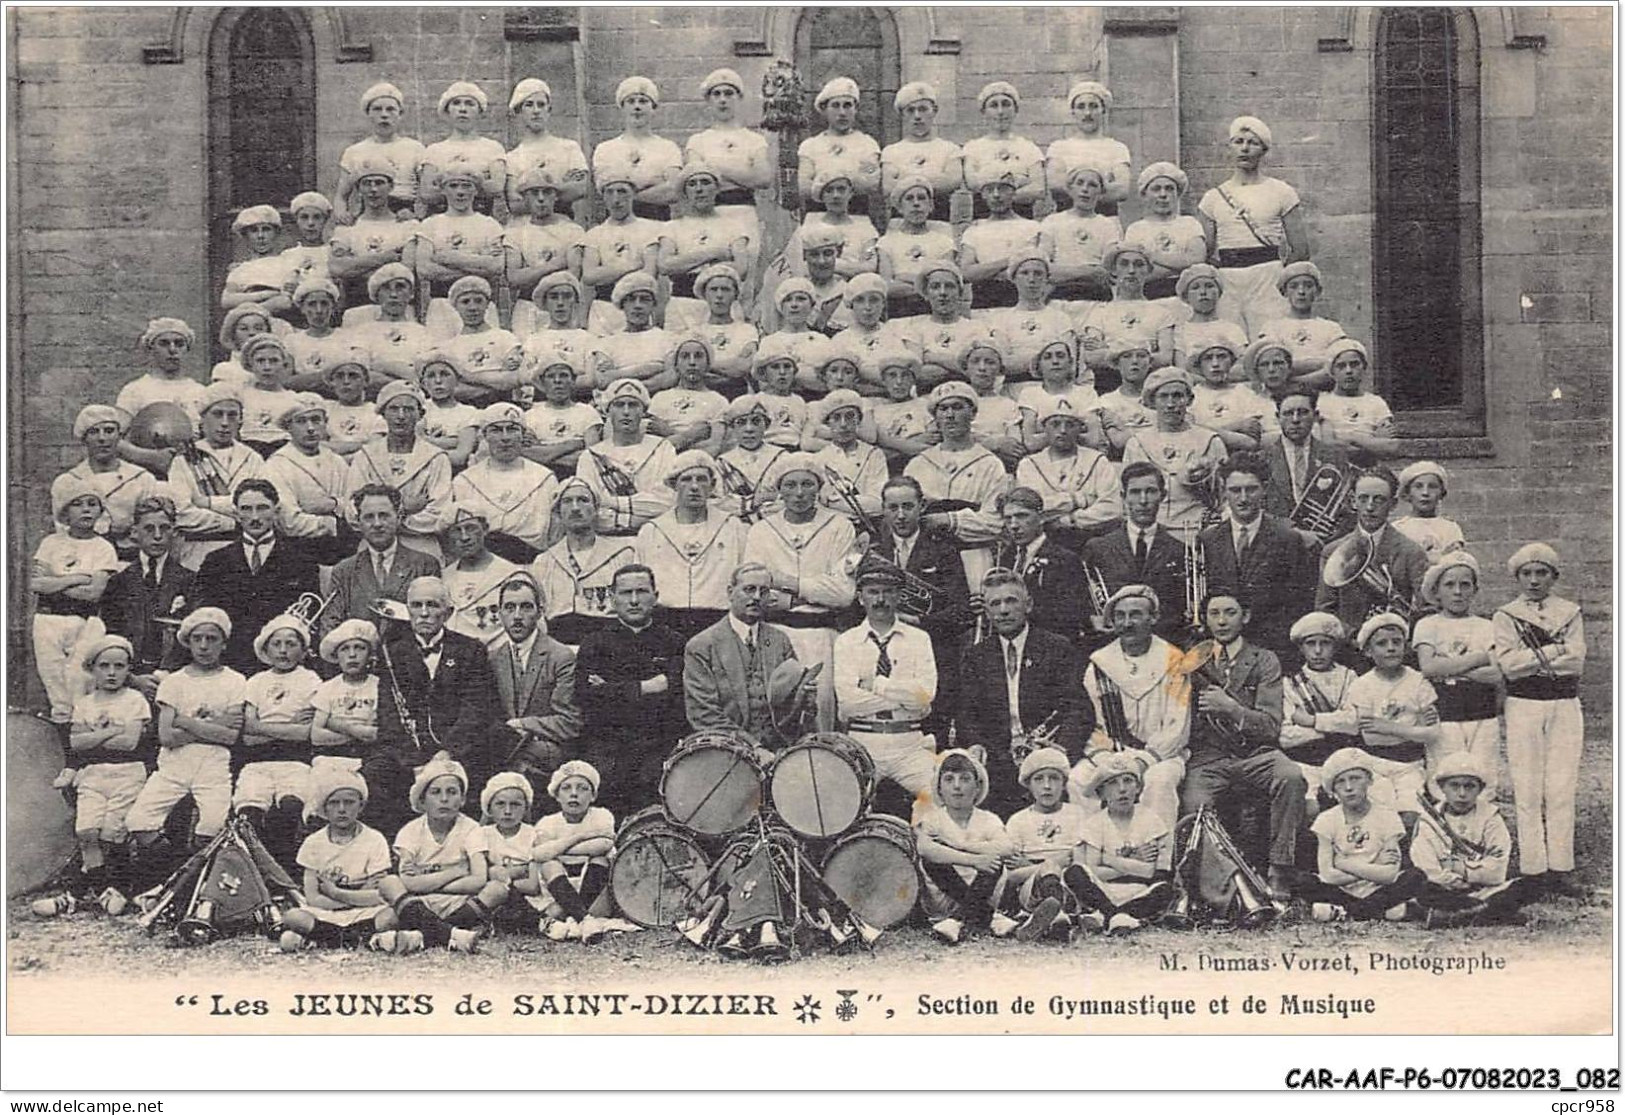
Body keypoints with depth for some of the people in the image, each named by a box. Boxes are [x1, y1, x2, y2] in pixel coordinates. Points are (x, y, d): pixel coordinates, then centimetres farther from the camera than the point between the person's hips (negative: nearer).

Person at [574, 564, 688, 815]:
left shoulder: (672, 643, 13)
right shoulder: (595, 643, 14)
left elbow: (678, 693, -2)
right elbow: (586, 693, -1)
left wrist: (614, 691, -3)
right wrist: (646, 687, -4)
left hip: (659, 748, 0)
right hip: (606, 748, 0)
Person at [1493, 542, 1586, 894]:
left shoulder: (1570, 613, 11)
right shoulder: (1506, 616, 6)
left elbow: (1576, 662, -3)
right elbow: (1508, 663, -9)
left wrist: (1532, 659, -8)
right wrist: (1558, 651, -9)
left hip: (1565, 706, 1)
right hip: (1523, 706, -1)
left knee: (1561, 790, 0)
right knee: (1528, 790, -2)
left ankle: (1561, 867, 4)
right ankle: (1533, 868, 2)